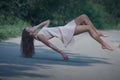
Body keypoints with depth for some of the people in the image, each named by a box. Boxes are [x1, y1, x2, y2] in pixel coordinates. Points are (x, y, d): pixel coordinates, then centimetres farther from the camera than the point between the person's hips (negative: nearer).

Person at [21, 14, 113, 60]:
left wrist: (37, 26, 17)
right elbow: (51, 45, -16)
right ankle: (104, 44, -8)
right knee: (88, 27, -15)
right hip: (65, 33, -9)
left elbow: (48, 21, 31)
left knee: (84, 16, 3)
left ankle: (97, 32, 9)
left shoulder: (42, 30, 17)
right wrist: (62, 52, -21)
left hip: (66, 28, 9)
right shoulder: (39, 36, -9)